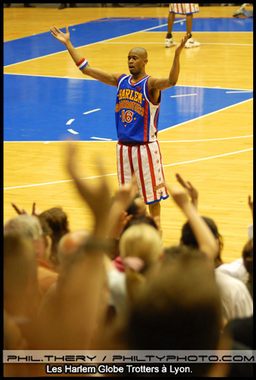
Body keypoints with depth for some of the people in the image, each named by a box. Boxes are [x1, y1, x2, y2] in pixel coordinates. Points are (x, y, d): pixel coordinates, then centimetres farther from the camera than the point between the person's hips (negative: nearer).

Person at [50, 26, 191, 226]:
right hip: (124, 146, 6)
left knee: (151, 194, 3)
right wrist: (68, 44, 2)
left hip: (146, 146, -6)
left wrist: (177, 53, -52)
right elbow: (86, 69, 5)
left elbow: (171, 81, -36)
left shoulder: (151, 84, -14)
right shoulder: (121, 80, 4)